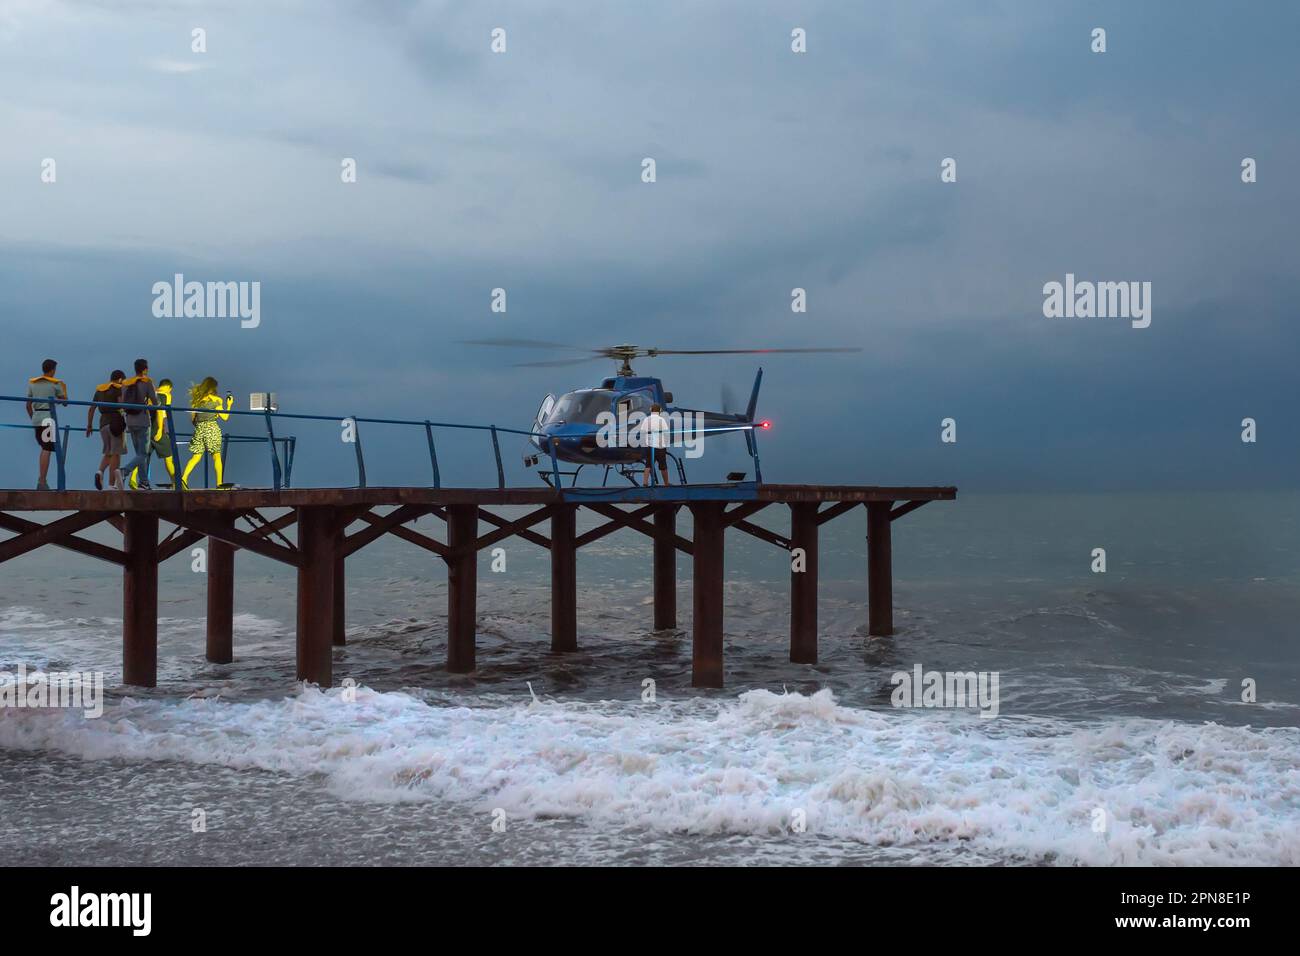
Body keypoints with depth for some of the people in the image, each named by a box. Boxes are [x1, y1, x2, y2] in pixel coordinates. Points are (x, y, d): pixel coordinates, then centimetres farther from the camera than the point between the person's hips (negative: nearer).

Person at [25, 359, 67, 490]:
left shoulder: (32, 383, 11)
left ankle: (42, 478, 12)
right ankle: (42, 482, -9)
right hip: (48, 418, -6)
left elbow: (28, 404, 13)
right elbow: (64, 401, 5)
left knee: (44, 448, 19)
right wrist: (64, 389, 21)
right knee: (47, 450, -5)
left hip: (36, 418, 6)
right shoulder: (55, 384, -3)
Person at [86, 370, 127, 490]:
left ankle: (100, 471, -10)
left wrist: (89, 425, 23)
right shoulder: (118, 388, 0)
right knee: (115, 454, -3)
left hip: (103, 423, 6)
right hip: (115, 421, -6)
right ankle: (111, 484, -6)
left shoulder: (99, 390, 18)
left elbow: (91, 409, 18)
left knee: (108, 453, 17)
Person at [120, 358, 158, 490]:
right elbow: (155, 402, -6)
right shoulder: (147, 382, -6)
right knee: (143, 454, -4)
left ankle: (144, 482, 9)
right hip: (143, 421, -6)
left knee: (139, 453, 12)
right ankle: (125, 471, -26)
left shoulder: (125, 383, 9)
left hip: (130, 421, 6)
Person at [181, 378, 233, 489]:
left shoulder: (196, 399, 10)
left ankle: (184, 478, -10)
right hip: (212, 428, -4)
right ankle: (219, 483, 2)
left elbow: (192, 418, 11)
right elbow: (225, 417, 1)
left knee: (196, 457, 7)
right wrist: (229, 405, 15)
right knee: (217, 457, 4)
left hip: (199, 429, 4)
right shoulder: (215, 399, -2)